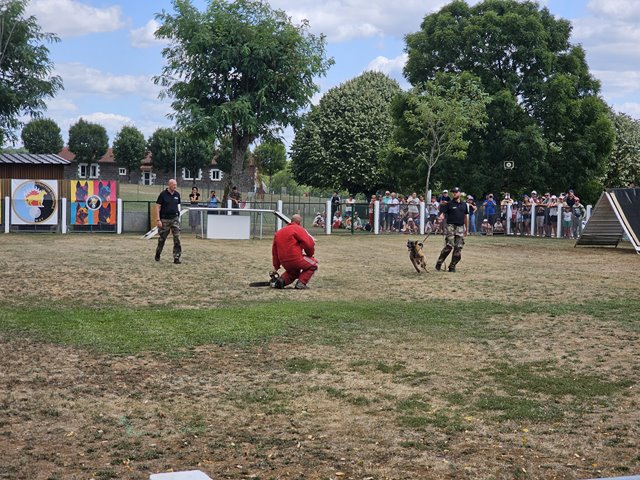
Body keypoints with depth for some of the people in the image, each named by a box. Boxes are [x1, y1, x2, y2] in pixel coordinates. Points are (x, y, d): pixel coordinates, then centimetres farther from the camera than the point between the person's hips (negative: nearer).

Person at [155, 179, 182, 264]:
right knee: (162, 238, 9)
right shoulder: (163, 194, -6)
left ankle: (177, 257, -7)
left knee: (177, 238, -8)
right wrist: (158, 219, -13)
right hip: (164, 219, -3)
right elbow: (158, 207, -6)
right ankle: (158, 254, 32)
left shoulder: (177, 194, 7)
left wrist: (178, 217, 12)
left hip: (175, 218, 3)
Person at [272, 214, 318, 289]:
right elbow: (309, 243, -11)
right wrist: (310, 254, 9)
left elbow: (274, 250, 21)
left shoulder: (279, 232, 18)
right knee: (313, 264, 15)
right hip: (296, 259, -7)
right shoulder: (298, 229, -3)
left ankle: (282, 280, 6)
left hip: (284, 262, 7)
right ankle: (301, 283, -3)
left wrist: (276, 266, 27)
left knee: (293, 272, 35)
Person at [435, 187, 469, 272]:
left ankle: (452, 266, 8)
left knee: (458, 248, 0)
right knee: (449, 246, -14)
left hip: (460, 227, 4)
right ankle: (439, 263, -3)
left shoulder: (464, 204, 14)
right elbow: (443, 214, -3)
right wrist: (441, 218, -26)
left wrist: (466, 228, 23)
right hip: (451, 226, -4)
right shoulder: (449, 204, 2)